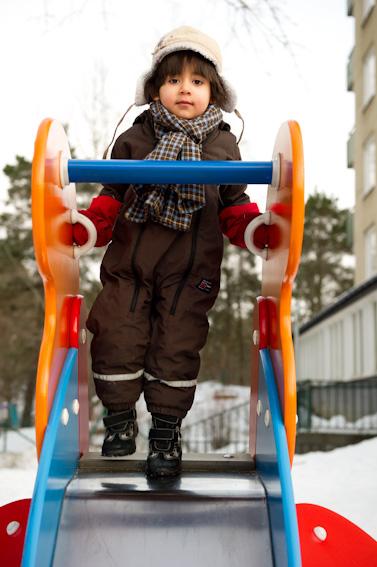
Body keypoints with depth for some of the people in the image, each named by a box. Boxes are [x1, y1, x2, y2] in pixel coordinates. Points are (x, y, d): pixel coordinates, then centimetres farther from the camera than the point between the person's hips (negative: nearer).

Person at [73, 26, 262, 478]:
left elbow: (234, 209, 9)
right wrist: (82, 227, -7)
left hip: (191, 270, -1)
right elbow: (111, 200, 9)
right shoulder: (133, 141, 6)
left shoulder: (223, 147, 7)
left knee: (176, 347, 0)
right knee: (116, 340, -1)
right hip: (129, 263, 1)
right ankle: (119, 419, 22)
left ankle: (166, 430, 17)